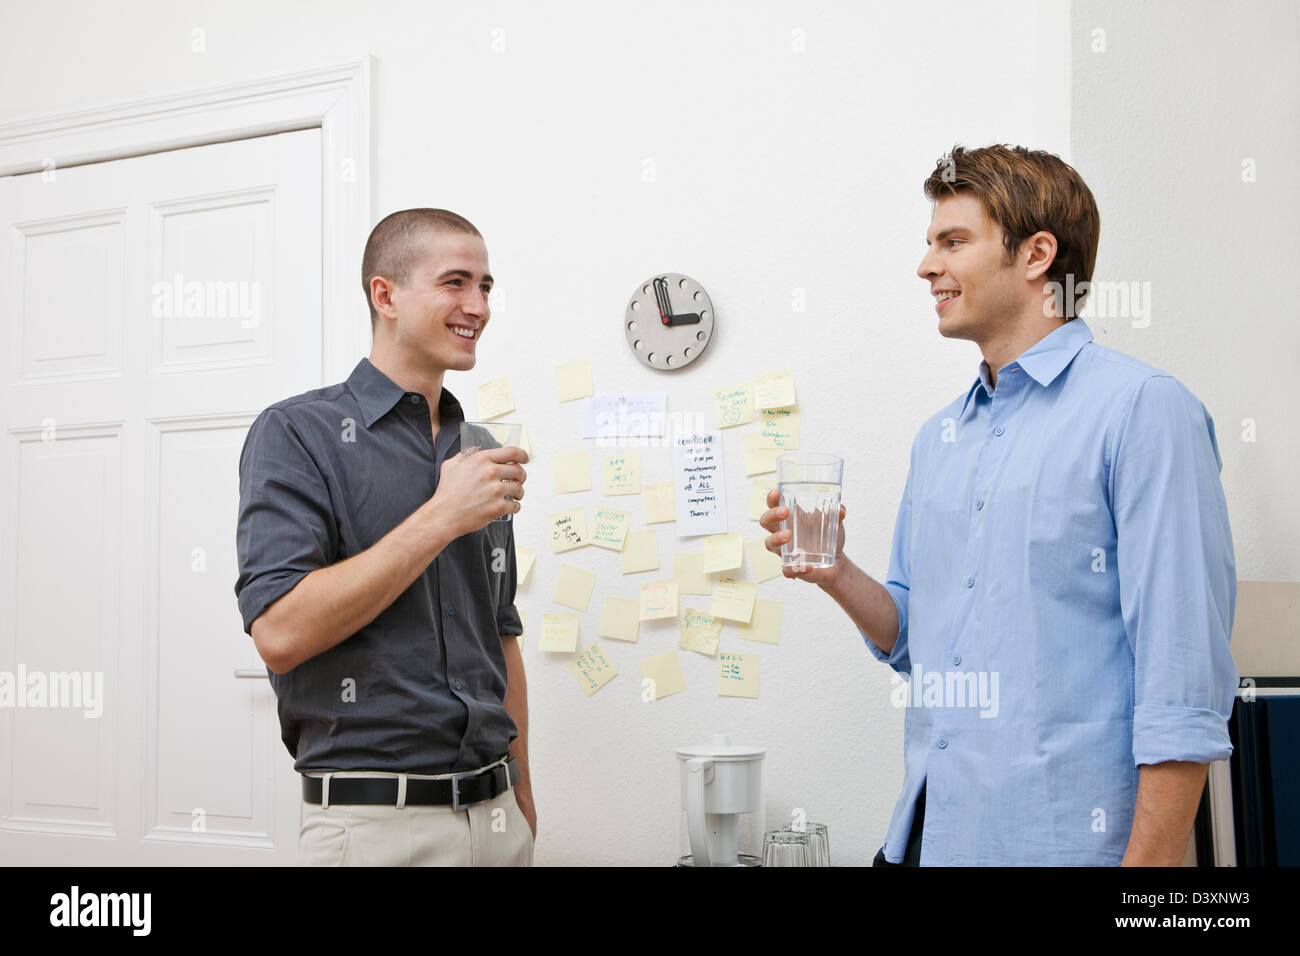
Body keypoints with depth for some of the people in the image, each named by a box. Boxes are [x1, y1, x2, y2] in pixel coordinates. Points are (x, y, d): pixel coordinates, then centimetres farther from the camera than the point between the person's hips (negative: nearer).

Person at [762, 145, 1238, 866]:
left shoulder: (1143, 408, -11)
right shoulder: (938, 436, 11)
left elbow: (1184, 678, -16)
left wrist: (1148, 862, -19)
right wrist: (836, 574, -2)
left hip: (1061, 840, -6)